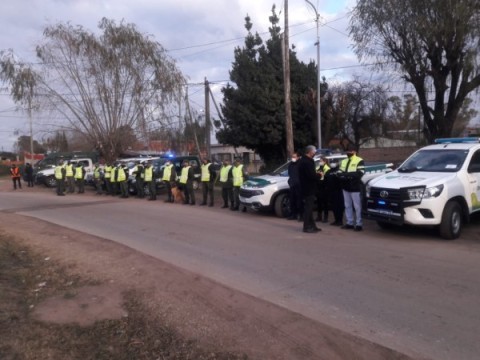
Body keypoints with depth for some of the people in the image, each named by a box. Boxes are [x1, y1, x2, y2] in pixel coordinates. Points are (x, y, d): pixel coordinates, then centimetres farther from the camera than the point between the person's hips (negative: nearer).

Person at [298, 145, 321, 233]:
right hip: (309, 189, -11)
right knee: (308, 208, -4)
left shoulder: (303, 160, 13)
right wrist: (319, 175, -9)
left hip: (306, 188, 11)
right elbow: (311, 175, -26)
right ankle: (307, 227, 2)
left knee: (309, 208, 15)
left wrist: (316, 174, 9)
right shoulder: (308, 162, -20)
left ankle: (312, 226, 23)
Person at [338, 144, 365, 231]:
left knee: (357, 207, -4)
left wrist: (346, 174, -19)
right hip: (346, 187, 7)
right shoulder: (343, 161, 18)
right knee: (347, 206, 11)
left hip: (355, 187, -7)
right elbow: (339, 173, 9)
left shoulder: (359, 161, -3)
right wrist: (344, 175, -14)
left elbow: (359, 173, -16)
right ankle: (350, 223, 19)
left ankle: (359, 224, 0)